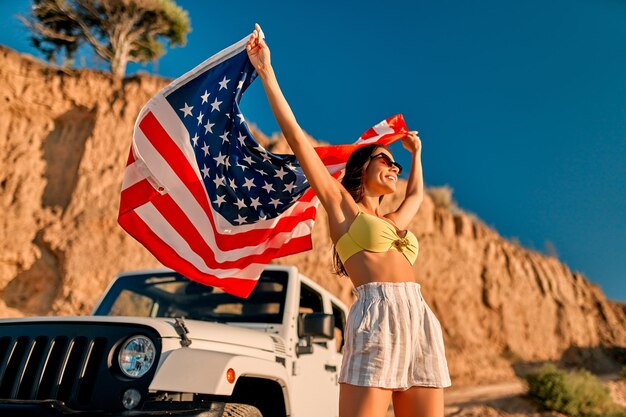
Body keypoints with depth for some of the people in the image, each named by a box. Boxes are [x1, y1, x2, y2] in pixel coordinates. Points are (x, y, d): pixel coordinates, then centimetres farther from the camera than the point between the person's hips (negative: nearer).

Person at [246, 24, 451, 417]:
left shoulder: (393, 220, 27)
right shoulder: (341, 204, 10)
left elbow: (416, 193, 52)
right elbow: (296, 136, 6)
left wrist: (416, 153, 58)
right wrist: (267, 71, 7)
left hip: (421, 322, 7)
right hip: (378, 315, -7)